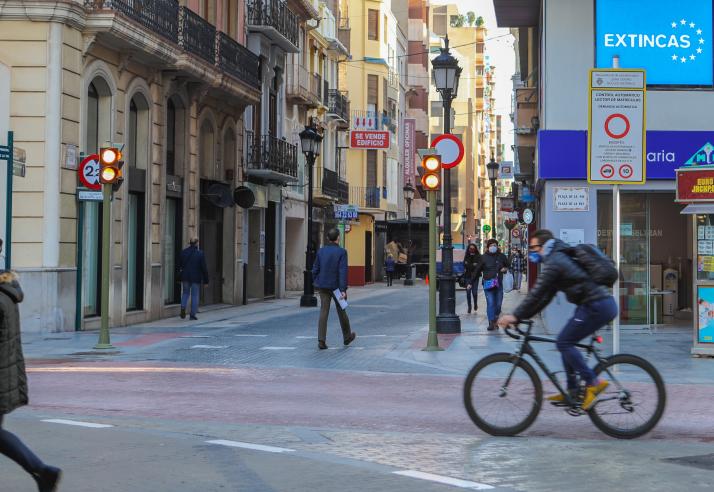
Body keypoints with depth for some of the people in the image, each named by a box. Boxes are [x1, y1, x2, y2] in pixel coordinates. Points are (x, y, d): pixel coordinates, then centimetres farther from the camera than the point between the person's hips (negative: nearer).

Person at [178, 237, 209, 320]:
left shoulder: (183, 252, 0)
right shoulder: (200, 253, -9)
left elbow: (179, 265, 5)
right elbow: (204, 268, -8)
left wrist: (179, 277, 14)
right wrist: (205, 280, -1)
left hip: (185, 277, 3)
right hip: (196, 278, -3)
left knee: (185, 293, 19)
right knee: (195, 296, 5)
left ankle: (183, 307, -4)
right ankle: (193, 314, 5)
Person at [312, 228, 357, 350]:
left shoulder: (321, 251, 2)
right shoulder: (342, 252, -12)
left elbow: (315, 269, 6)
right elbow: (343, 271, -17)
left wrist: (315, 283, 20)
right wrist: (343, 289, -19)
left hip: (323, 286, 3)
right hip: (336, 286, -3)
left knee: (324, 312, 1)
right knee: (341, 311, 13)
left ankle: (321, 340, -8)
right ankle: (347, 337, 31)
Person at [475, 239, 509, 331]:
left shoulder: (502, 256, 5)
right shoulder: (484, 257, -1)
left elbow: (507, 265, 22)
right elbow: (478, 270, 2)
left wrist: (505, 269, -2)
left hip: (499, 284, 3)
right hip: (488, 284, -3)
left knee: (498, 303, 7)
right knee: (490, 303, -9)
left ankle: (495, 318, 29)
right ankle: (491, 323, -7)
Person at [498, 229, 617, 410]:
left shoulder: (554, 263, -10)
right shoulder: (559, 259, 22)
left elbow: (536, 294, -14)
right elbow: (544, 297, 22)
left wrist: (515, 316, -8)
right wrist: (521, 316, 18)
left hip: (597, 307, -10)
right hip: (604, 305, 10)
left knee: (564, 343, -7)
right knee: (566, 342, 15)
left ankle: (593, 383, -9)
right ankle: (572, 391, 17)